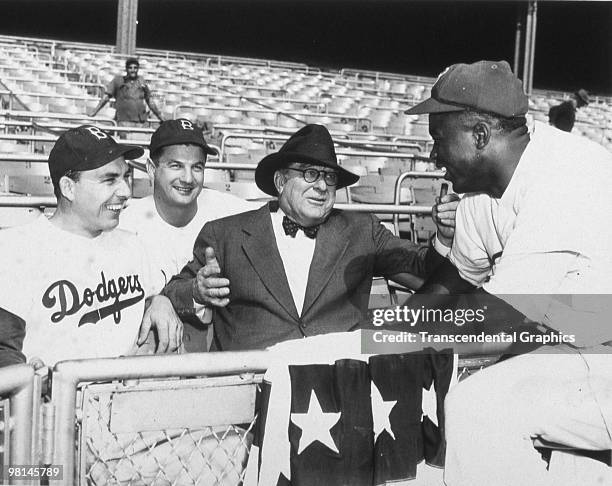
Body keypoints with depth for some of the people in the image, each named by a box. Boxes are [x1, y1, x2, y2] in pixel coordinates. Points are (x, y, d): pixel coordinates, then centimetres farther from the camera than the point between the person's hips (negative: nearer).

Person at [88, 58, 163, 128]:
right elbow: (106, 96, 8)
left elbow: (149, 101, 24)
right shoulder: (118, 80, 10)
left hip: (140, 122, 3)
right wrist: (95, 111, 1)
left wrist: (160, 117, 26)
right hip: (124, 121, -3)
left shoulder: (142, 82, 17)